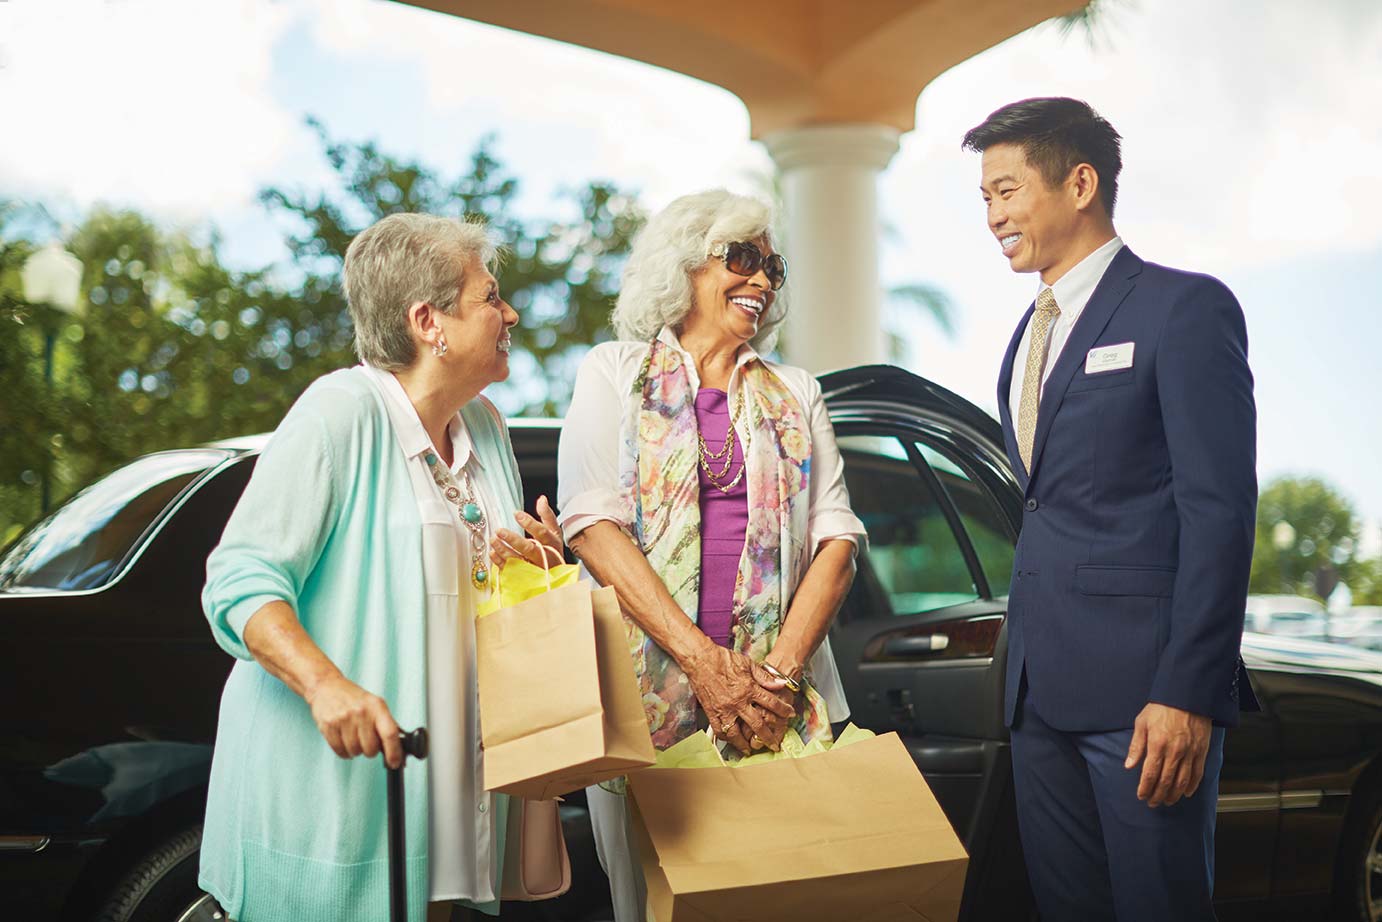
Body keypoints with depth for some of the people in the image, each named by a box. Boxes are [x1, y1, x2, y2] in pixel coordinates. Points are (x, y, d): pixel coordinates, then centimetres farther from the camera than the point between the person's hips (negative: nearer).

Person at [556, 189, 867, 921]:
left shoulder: (796, 395, 15)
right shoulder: (614, 374, 7)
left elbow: (836, 540, 6)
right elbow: (591, 523, -6)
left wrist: (781, 672, -11)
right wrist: (703, 660, -16)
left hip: (778, 697, 2)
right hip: (646, 691, -2)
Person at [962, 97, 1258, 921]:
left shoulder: (1185, 308, -8)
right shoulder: (1035, 330, 17)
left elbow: (1220, 509, -14)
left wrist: (1187, 693, -20)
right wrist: (1028, 658, 13)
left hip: (1144, 686, -8)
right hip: (1043, 687, 8)